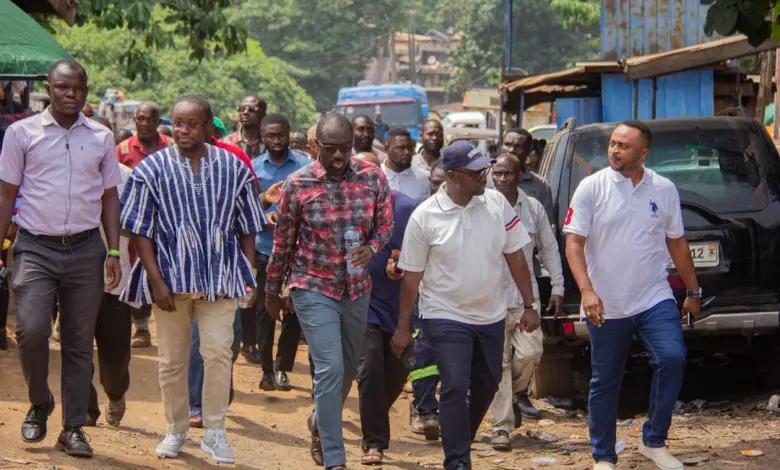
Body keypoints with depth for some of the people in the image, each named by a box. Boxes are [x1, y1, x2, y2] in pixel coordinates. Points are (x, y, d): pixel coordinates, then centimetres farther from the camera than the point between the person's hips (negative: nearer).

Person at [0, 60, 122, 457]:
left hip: (85, 249, 2)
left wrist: (114, 251, 4)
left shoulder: (101, 138, 9)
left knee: (79, 342, 3)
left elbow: (109, 197, 13)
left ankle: (73, 429, 11)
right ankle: (39, 403, 8)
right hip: (36, 248, -2)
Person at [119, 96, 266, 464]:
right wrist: (157, 281, -9)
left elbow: (247, 230, 9)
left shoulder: (233, 169, 3)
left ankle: (215, 432, 0)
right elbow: (140, 231, -1)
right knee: (171, 360, 8)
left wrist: (250, 279, 3)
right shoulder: (152, 169, 0)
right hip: (171, 276, 0)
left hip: (221, 277, 0)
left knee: (218, 351, -11)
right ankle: (175, 430, 24)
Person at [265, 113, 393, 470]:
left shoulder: (373, 178, -5)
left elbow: (385, 223, 6)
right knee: (330, 368, -13)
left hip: (357, 289, 4)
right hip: (313, 289, -4)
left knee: (348, 369, 18)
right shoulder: (298, 184, -10)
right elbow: (283, 241, 0)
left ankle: (320, 424, 47)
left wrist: (371, 248, -17)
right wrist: (272, 290, 8)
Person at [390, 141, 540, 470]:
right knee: (455, 388, -12)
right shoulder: (425, 217, -12)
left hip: (490, 316, 5)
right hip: (446, 317, -5)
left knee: (486, 385, 16)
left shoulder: (497, 203, -3)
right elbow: (411, 276, -6)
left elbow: (515, 257, 4)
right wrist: (403, 327, -4)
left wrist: (529, 305, 2)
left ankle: (461, 441, 37)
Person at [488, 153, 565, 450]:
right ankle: (502, 426, 6)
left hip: (526, 296, 2)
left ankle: (518, 392, 19)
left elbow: (549, 249, 13)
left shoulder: (533, 208, 5)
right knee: (499, 363, -1)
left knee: (530, 351, -13)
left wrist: (557, 288, 10)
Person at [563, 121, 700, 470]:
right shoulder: (591, 188, -5)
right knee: (605, 383, 7)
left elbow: (677, 243, 13)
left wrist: (693, 291, 16)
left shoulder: (664, 190, 3)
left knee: (672, 359, -18)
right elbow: (574, 244, -9)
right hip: (606, 306, -1)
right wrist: (587, 291, -22)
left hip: (654, 299, 1)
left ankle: (654, 442, -2)